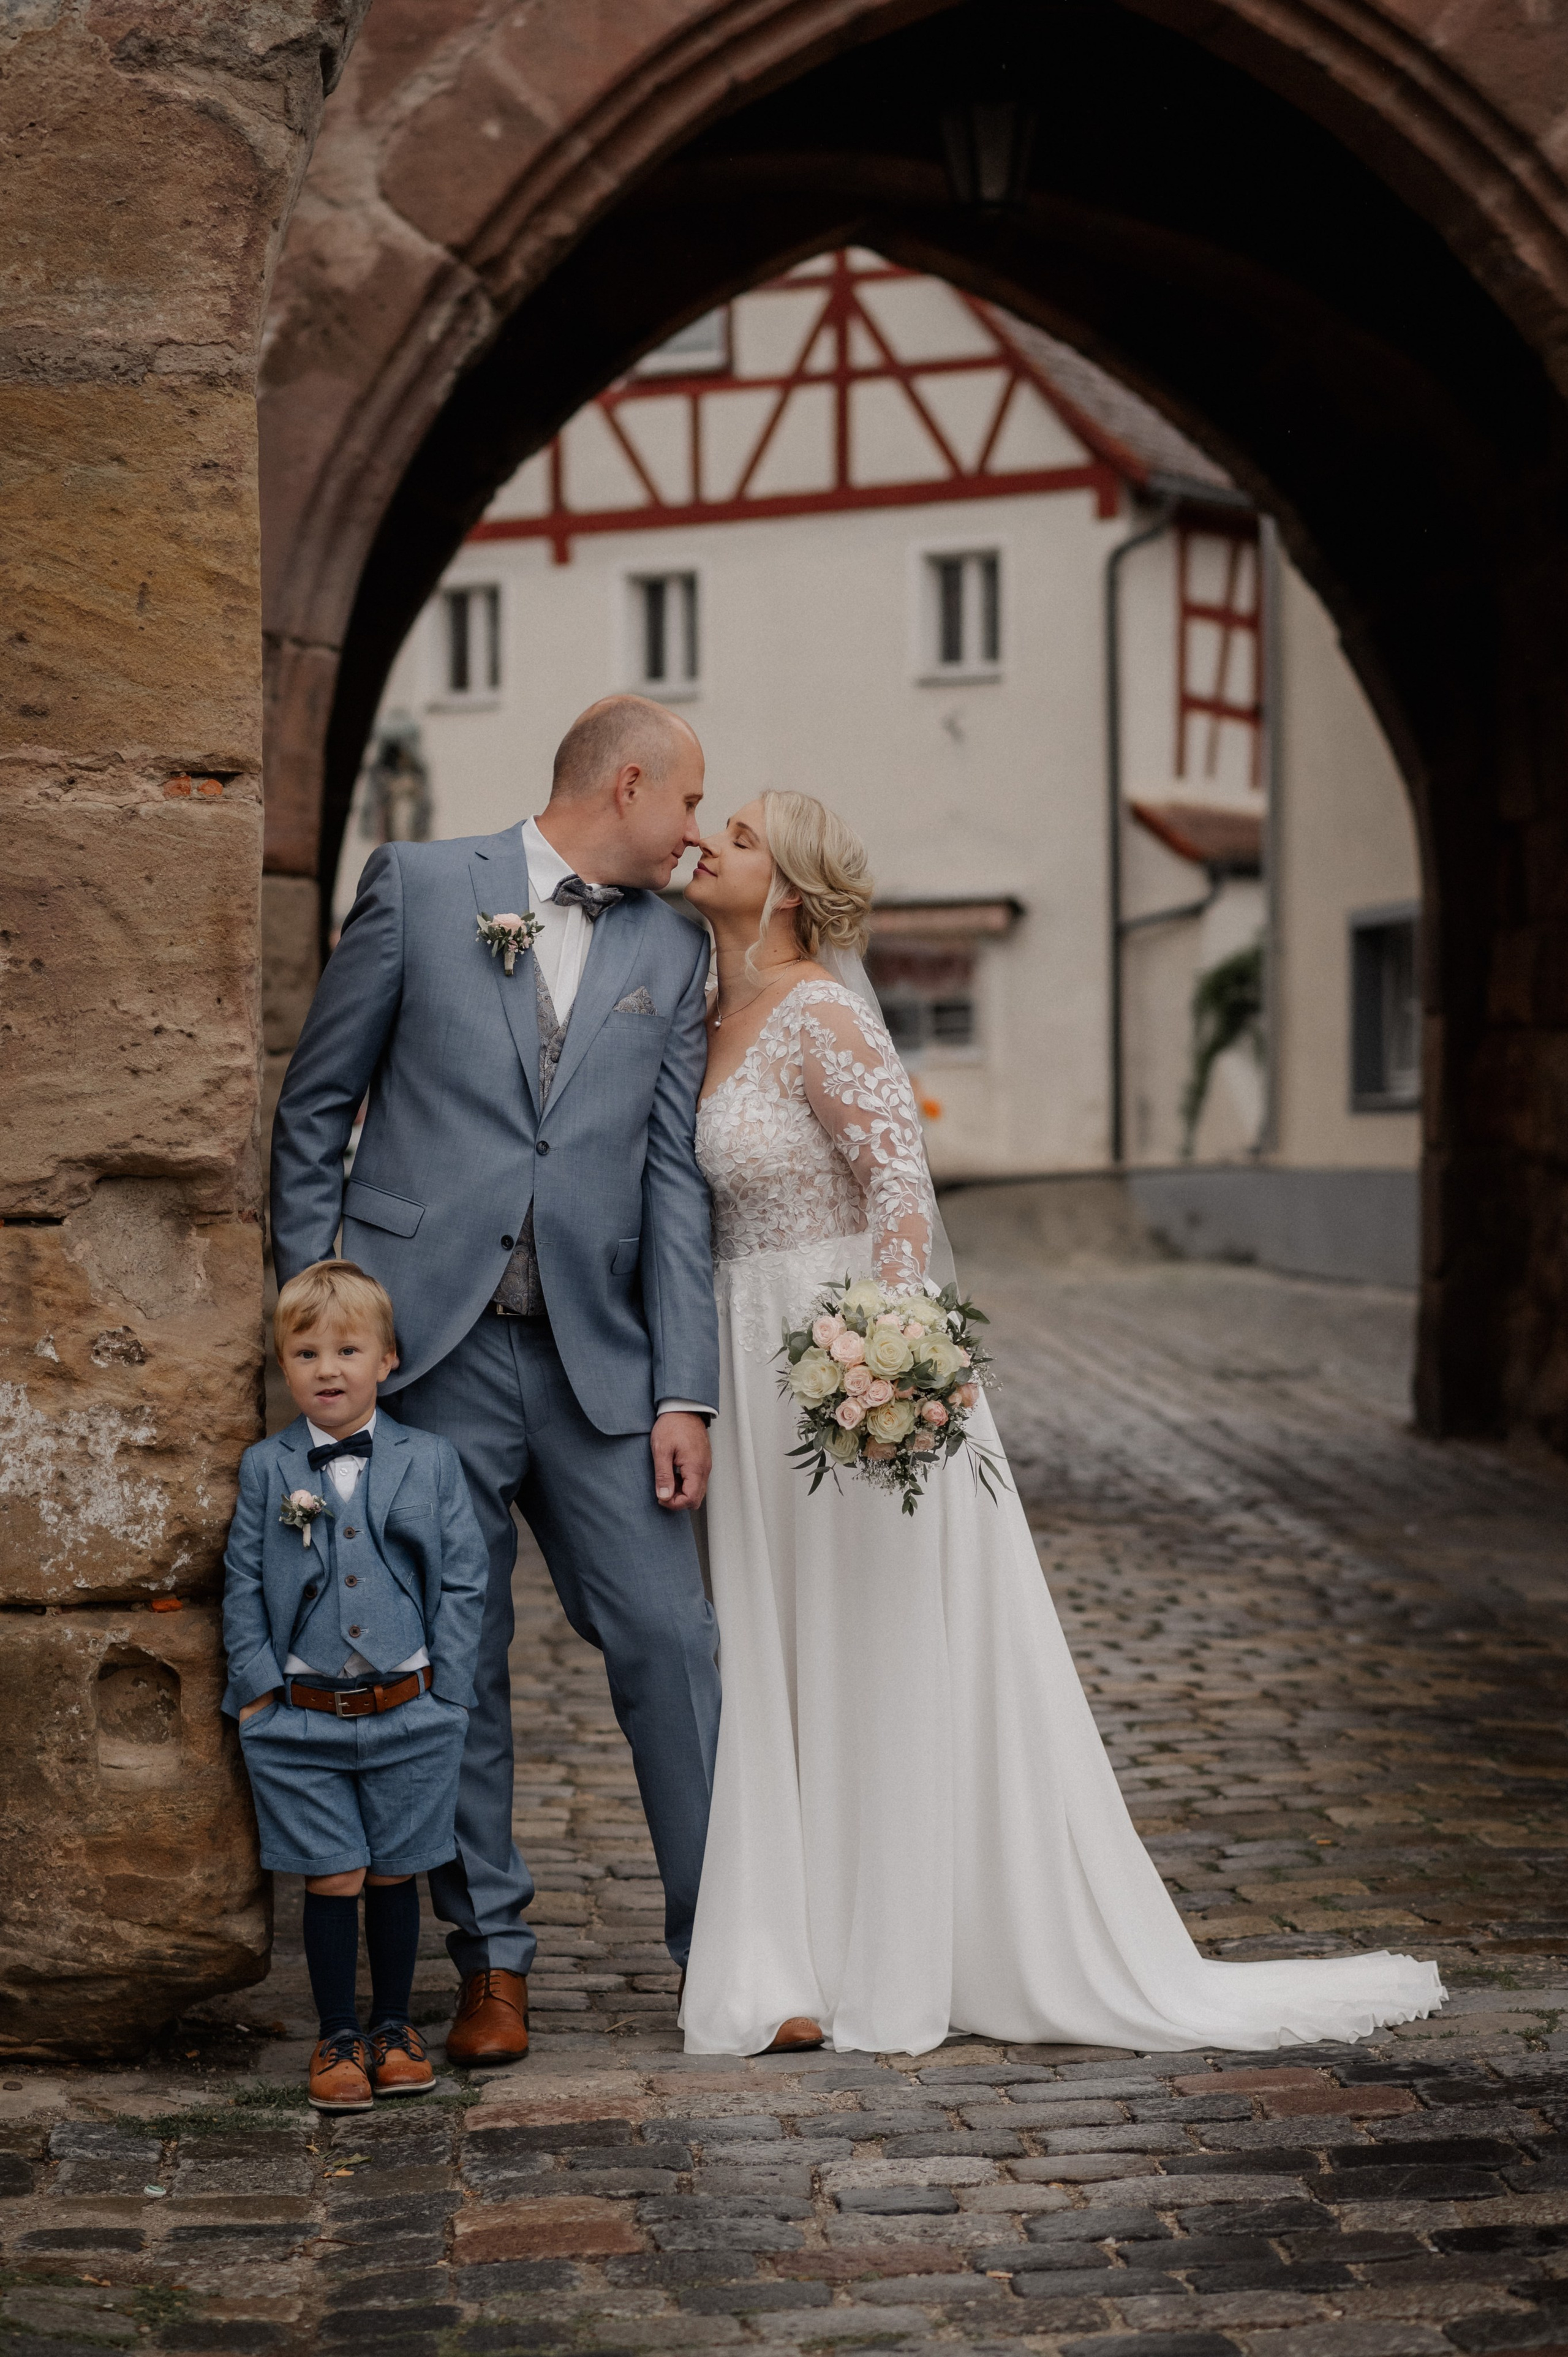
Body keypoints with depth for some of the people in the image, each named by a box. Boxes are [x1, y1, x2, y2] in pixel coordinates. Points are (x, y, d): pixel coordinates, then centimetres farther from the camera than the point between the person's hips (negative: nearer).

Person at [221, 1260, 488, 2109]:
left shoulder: (430, 1461, 1)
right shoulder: (264, 1469, 2)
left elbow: (463, 1580, 2)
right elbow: (244, 1586, 4)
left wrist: (445, 1690, -3)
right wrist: (257, 1687, -3)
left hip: (409, 1716, 0)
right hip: (301, 1720, 0)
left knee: (394, 1875, 10)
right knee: (333, 1881, 2)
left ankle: (393, 2028, 26)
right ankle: (337, 2039, 15)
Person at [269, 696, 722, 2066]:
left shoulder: (673, 948, 11)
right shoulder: (418, 886, 3)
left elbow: (674, 1176, 6)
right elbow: (316, 1110, 5)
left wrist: (683, 1392, -1)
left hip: (595, 1360, 3)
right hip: (426, 1348, -2)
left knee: (670, 1643, 0)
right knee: (451, 1665, 4)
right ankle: (492, 1963, 16)